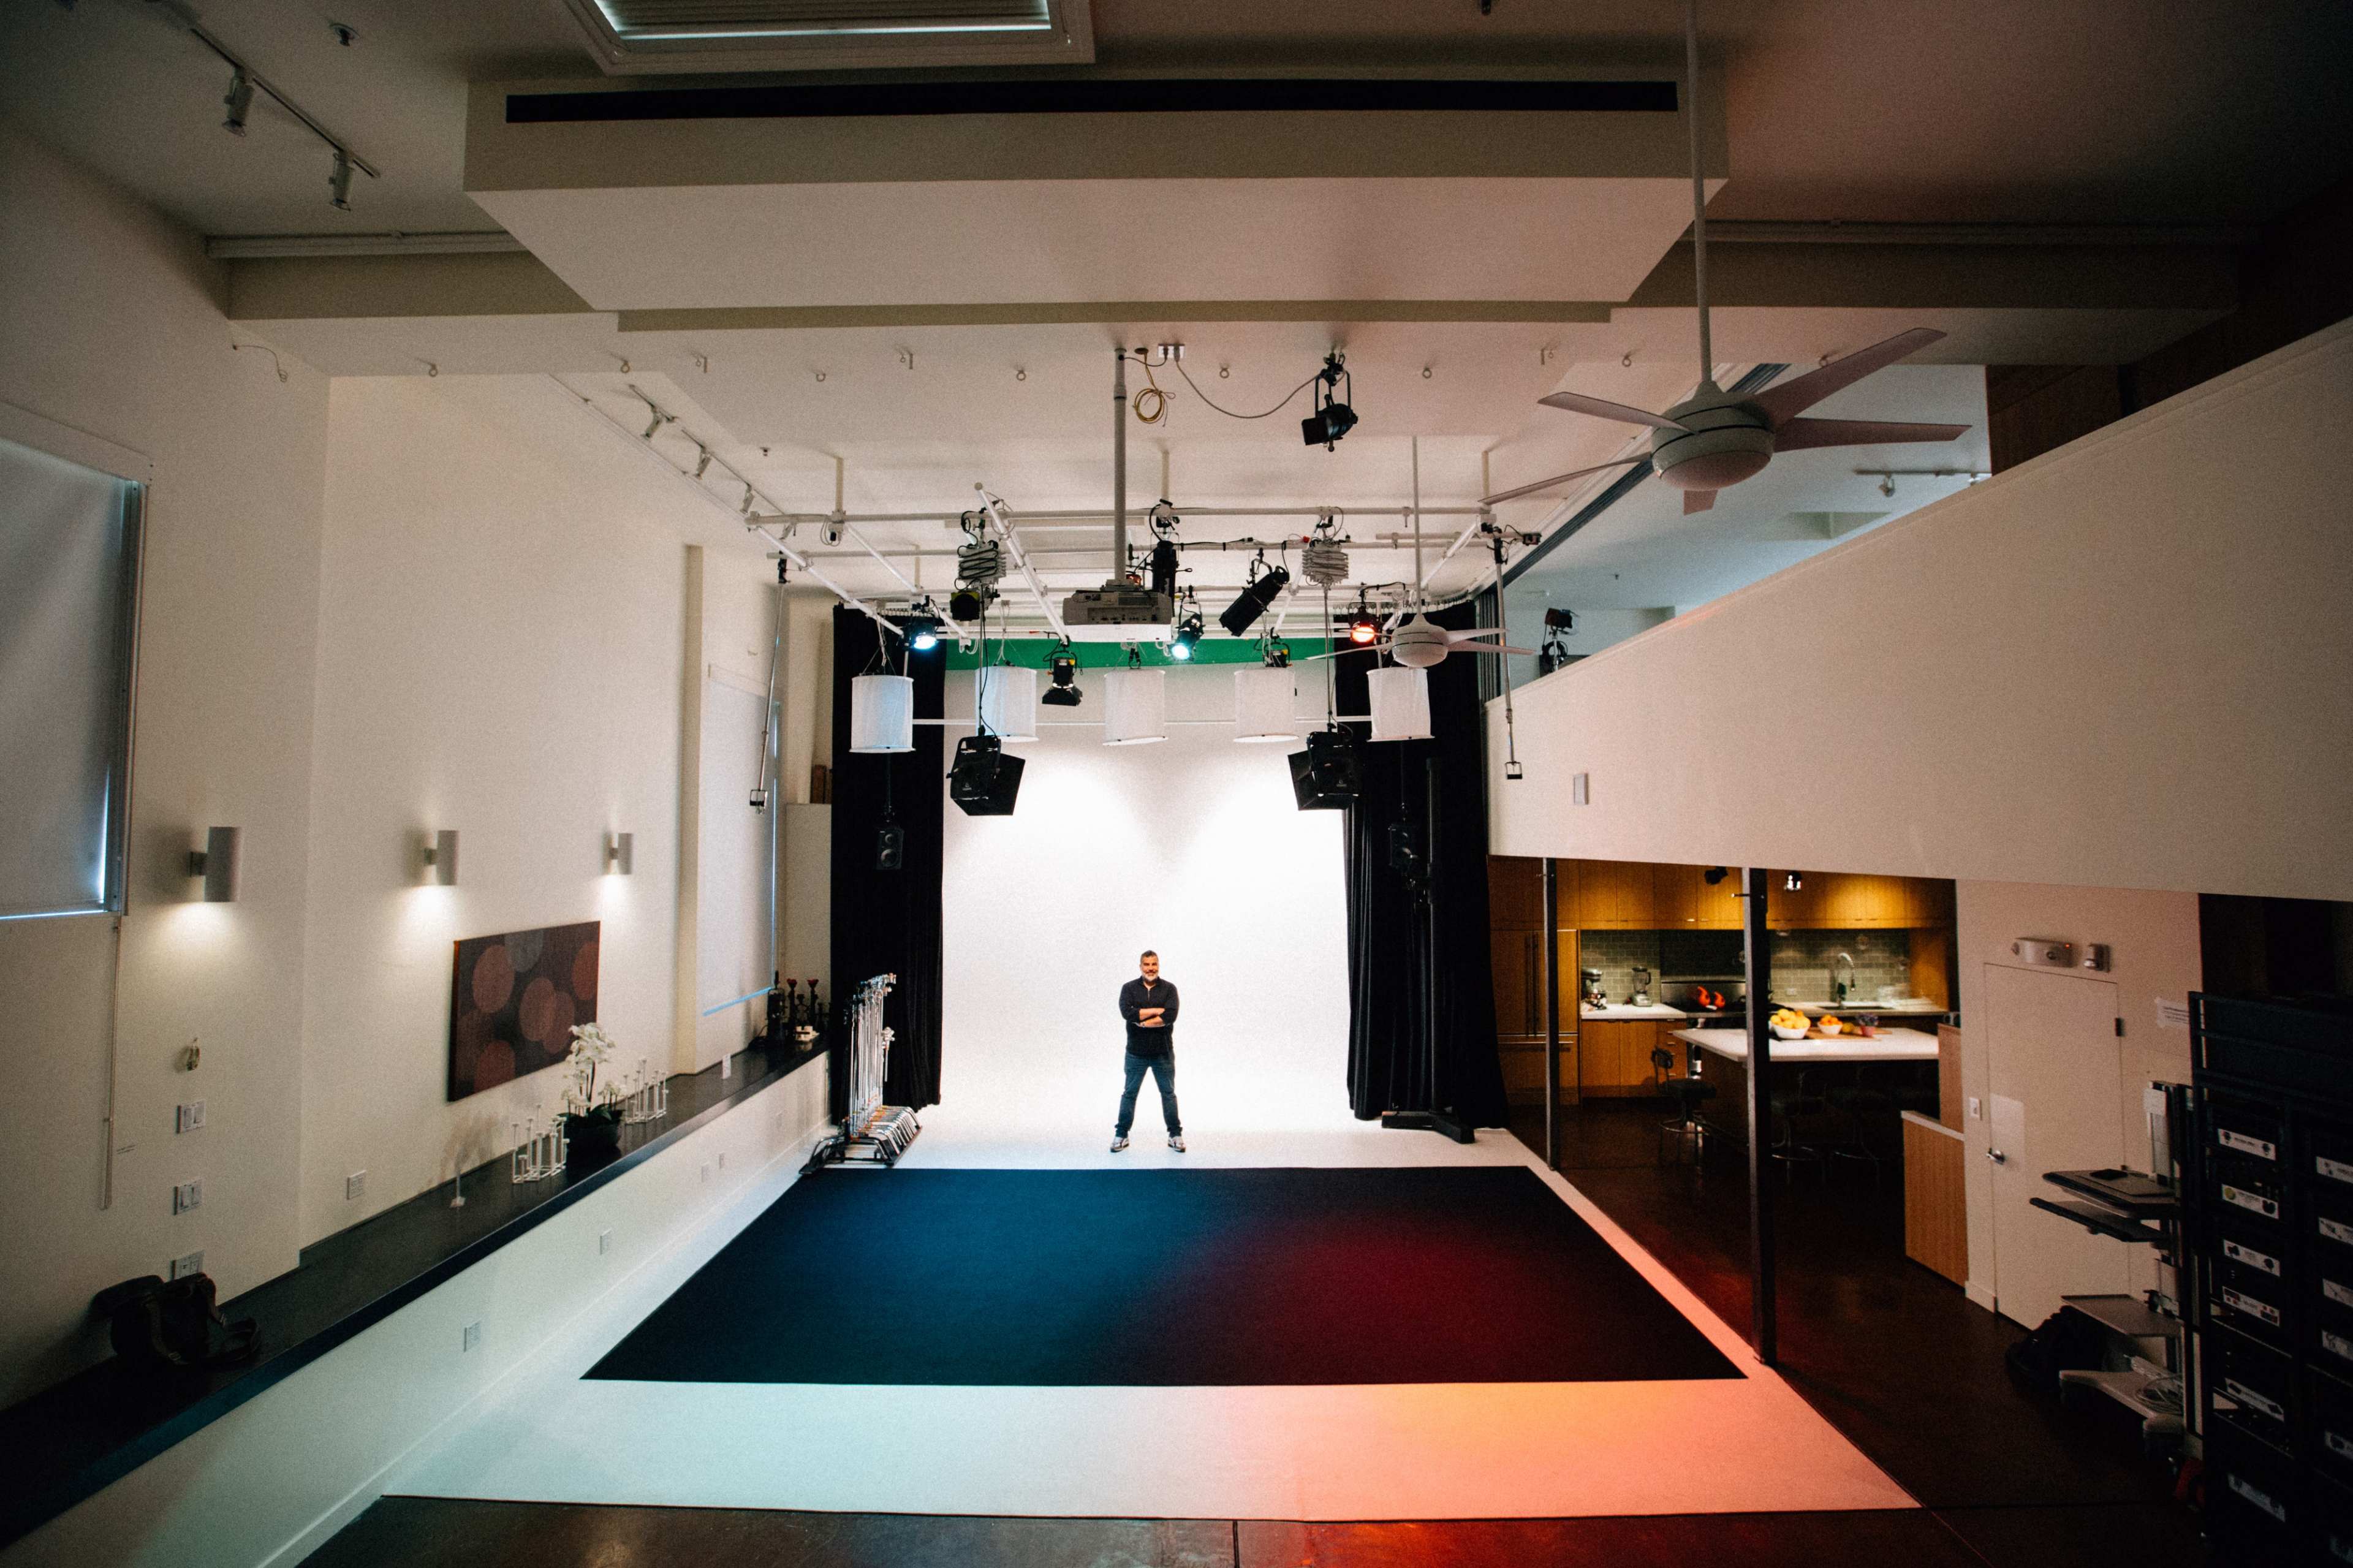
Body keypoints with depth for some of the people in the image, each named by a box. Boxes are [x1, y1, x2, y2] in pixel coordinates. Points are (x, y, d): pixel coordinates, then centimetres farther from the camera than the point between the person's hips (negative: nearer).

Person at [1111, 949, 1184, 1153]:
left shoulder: (1169, 989, -1)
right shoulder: (1129, 988, -1)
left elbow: (1170, 1017, -16)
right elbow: (1127, 1013, -18)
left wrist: (1142, 1022, -16)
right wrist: (1156, 1010, -15)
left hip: (1163, 1052, 0)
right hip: (1136, 1052, 0)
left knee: (1169, 1093, 8)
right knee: (1130, 1093, 7)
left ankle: (1175, 1135, 18)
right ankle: (1121, 1135, 18)